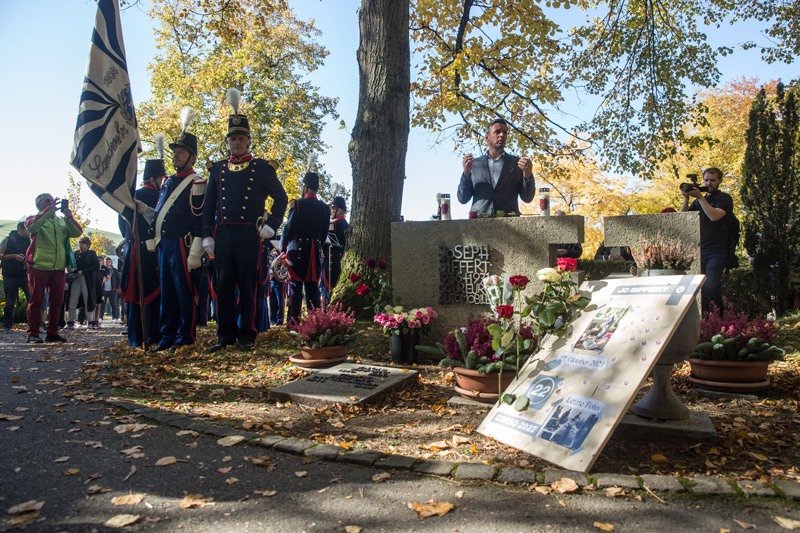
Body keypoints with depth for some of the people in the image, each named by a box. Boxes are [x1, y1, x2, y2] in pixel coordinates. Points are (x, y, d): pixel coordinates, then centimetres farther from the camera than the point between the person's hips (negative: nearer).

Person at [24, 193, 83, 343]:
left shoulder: (62, 221, 19)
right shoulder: (34, 219, 7)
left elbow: (77, 232, 4)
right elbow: (31, 226, -18)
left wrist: (69, 217, -11)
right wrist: (50, 210, -20)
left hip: (58, 268, 4)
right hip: (39, 266, -4)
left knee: (57, 301, 5)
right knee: (36, 300, -2)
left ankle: (52, 333, 13)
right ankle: (33, 333, 4)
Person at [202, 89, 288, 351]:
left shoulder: (262, 168, 6)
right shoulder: (218, 169, 15)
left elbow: (281, 197, 9)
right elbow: (209, 204, 14)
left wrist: (272, 225, -1)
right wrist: (207, 235, 6)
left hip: (249, 234, -3)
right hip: (222, 234, 3)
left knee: (247, 285, 0)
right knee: (224, 285, 4)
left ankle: (246, 334, 8)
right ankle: (226, 334, 13)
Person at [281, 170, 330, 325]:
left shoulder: (297, 204, -6)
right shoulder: (325, 207, 7)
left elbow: (289, 227, -4)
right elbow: (325, 232, 12)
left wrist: (282, 247, 8)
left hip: (297, 249, -4)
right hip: (316, 251, 4)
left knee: (295, 285, 0)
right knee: (313, 285, 10)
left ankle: (293, 320, -1)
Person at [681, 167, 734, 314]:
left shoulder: (725, 198, 2)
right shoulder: (699, 201, 19)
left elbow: (714, 216, -16)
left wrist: (699, 197, -16)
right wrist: (686, 198, -5)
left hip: (717, 252, -5)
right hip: (699, 251, 5)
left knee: (711, 288, -16)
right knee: (701, 288, 4)